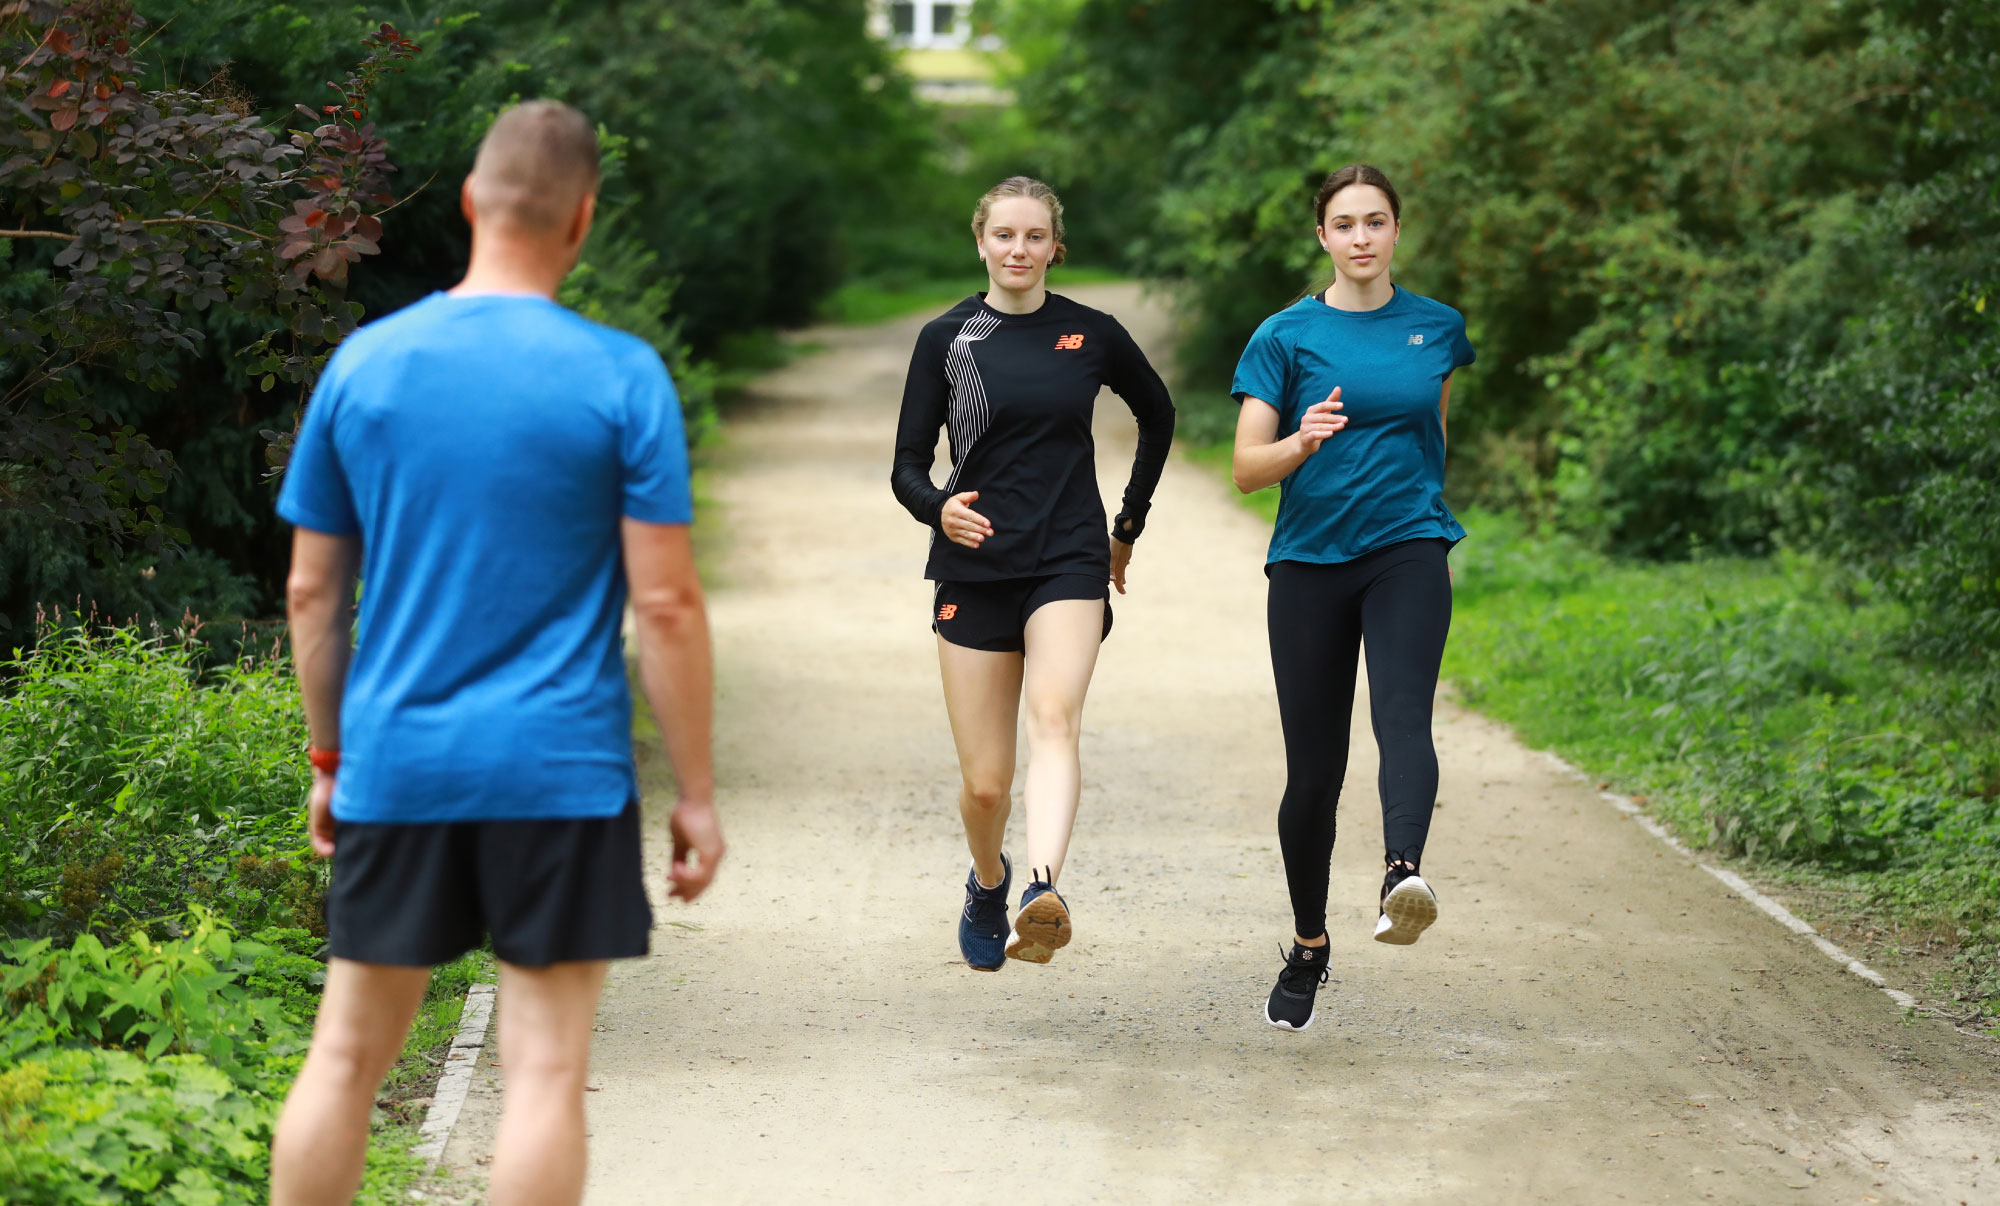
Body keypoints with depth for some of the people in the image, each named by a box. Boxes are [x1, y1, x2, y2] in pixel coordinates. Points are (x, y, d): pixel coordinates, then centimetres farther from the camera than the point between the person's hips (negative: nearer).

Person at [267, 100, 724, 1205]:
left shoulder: (363, 363, 3)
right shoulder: (622, 378, -6)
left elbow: (312, 593, 7)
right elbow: (666, 604, -8)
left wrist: (331, 757, 18)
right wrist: (696, 795, -2)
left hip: (396, 769, 3)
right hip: (561, 775, -3)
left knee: (345, 1057, 12)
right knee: (545, 1068, 0)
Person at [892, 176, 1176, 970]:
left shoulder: (1092, 335, 4)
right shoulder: (946, 339, 2)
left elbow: (1158, 415, 22)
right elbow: (907, 466, 2)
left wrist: (1129, 526, 19)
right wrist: (939, 509, -20)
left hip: (1070, 564, 0)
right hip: (975, 570, 1)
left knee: (1055, 716, -28)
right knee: (985, 783, 3)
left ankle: (1043, 894, -45)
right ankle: (987, 883, 36)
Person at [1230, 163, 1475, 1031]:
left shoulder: (1438, 327, 9)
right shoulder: (1288, 335, 1)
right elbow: (1246, 469, -4)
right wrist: (1303, 443, -24)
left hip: (1407, 550, 0)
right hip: (1310, 560, 0)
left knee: (1403, 715, -27)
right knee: (1314, 769, 3)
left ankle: (1403, 876, -49)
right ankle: (1308, 947, 21)